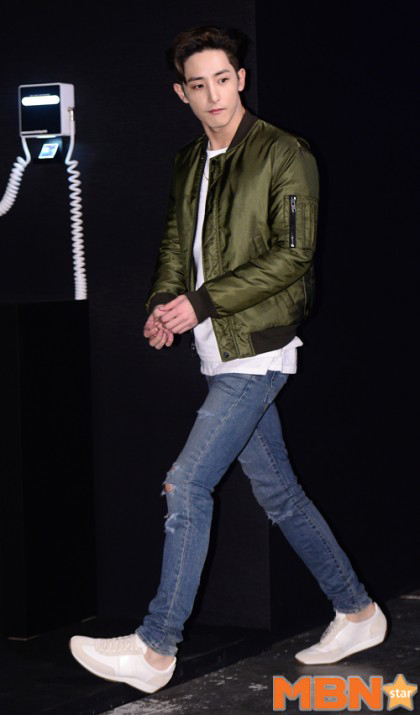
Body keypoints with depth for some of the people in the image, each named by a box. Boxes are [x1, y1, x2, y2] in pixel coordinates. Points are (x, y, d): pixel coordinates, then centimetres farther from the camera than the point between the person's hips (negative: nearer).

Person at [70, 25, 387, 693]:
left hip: (256, 349, -8)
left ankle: (156, 648, -5)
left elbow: (292, 255, -15)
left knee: (188, 483, -12)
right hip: (223, 351, 8)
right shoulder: (189, 163, 13)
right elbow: (177, 241, 20)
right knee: (276, 490, 13)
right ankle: (357, 612, 26)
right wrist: (163, 302, -1)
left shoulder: (284, 155, -9)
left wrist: (202, 302, -19)